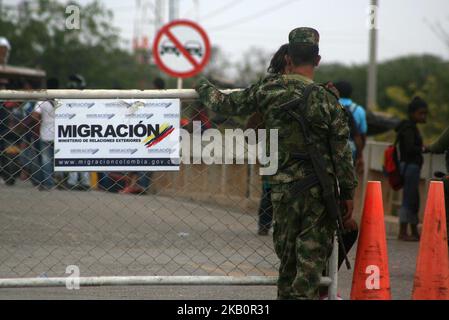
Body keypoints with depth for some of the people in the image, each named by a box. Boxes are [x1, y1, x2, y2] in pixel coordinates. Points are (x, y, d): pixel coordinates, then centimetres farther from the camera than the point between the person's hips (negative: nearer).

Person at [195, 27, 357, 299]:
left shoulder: (268, 90, -2)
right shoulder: (327, 100, -9)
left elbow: (226, 105, 9)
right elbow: (342, 152, -6)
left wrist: (204, 87, 29)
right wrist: (348, 193, 2)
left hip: (283, 188, 3)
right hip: (319, 190, -3)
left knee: (287, 255, 15)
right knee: (312, 257, -1)